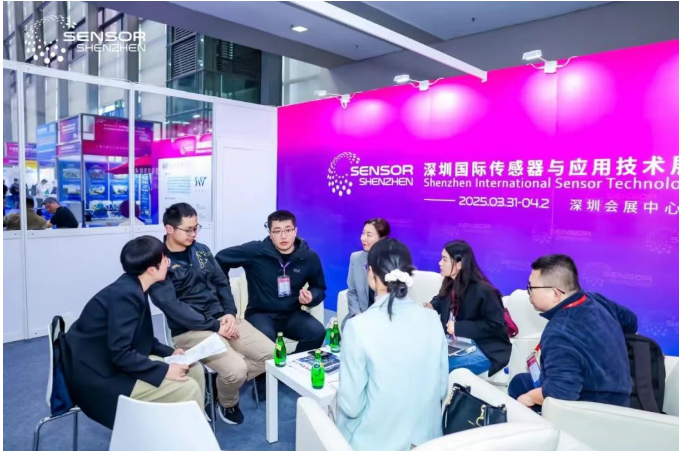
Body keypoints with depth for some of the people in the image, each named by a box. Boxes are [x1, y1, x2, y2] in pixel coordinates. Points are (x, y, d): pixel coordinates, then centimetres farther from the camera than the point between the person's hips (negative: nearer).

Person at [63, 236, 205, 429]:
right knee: (188, 389, -18)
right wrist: (164, 370, -22)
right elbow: (120, 354, -28)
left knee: (195, 370, 5)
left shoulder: (132, 288, 4)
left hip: (117, 362, 10)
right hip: (101, 377, -10)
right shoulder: (126, 295, -25)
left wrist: (169, 352, 4)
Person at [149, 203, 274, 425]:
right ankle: (228, 404, 8)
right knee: (236, 369, -27)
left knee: (273, 355, -7)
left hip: (222, 319, 7)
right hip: (190, 330, -6)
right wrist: (215, 326, -18)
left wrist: (230, 313, -4)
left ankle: (226, 382, 12)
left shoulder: (201, 250, 11)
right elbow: (171, 306, -17)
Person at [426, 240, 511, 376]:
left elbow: (496, 325, -20)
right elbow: (440, 301, 24)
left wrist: (459, 327, -23)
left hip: (486, 350, -7)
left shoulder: (482, 290, -19)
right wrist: (431, 307, -1)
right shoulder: (450, 284, 4)